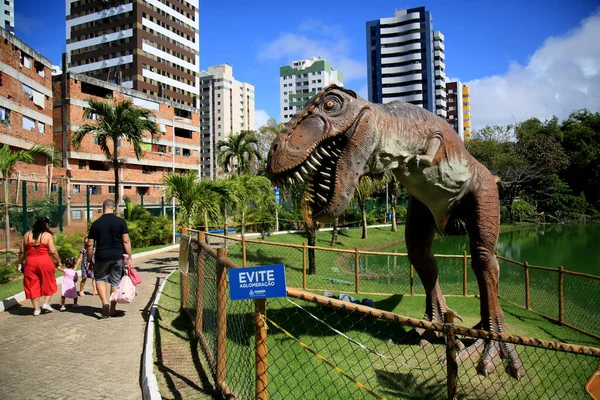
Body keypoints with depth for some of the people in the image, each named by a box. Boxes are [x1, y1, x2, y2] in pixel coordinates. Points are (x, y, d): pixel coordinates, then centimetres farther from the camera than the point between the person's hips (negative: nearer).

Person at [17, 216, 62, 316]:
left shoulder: (27, 235, 7)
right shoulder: (47, 235, -4)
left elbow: (22, 252, 10)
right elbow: (53, 252, -8)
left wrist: (20, 263, 20)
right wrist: (58, 261, 5)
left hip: (30, 262, 3)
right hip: (45, 261, -3)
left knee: (33, 285, 11)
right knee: (48, 283, 16)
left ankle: (36, 309, 14)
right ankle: (46, 303, 6)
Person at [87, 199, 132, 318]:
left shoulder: (96, 224, 1)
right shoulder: (121, 222, -3)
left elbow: (90, 244, 2)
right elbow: (126, 241, -7)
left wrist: (89, 260, 10)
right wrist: (129, 257, -2)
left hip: (102, 257, 0)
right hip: (118, 256, 0)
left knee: (100, 279, 18)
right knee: (115, 282, 10)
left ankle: (105, 302, -3)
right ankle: (112, 309, 16)